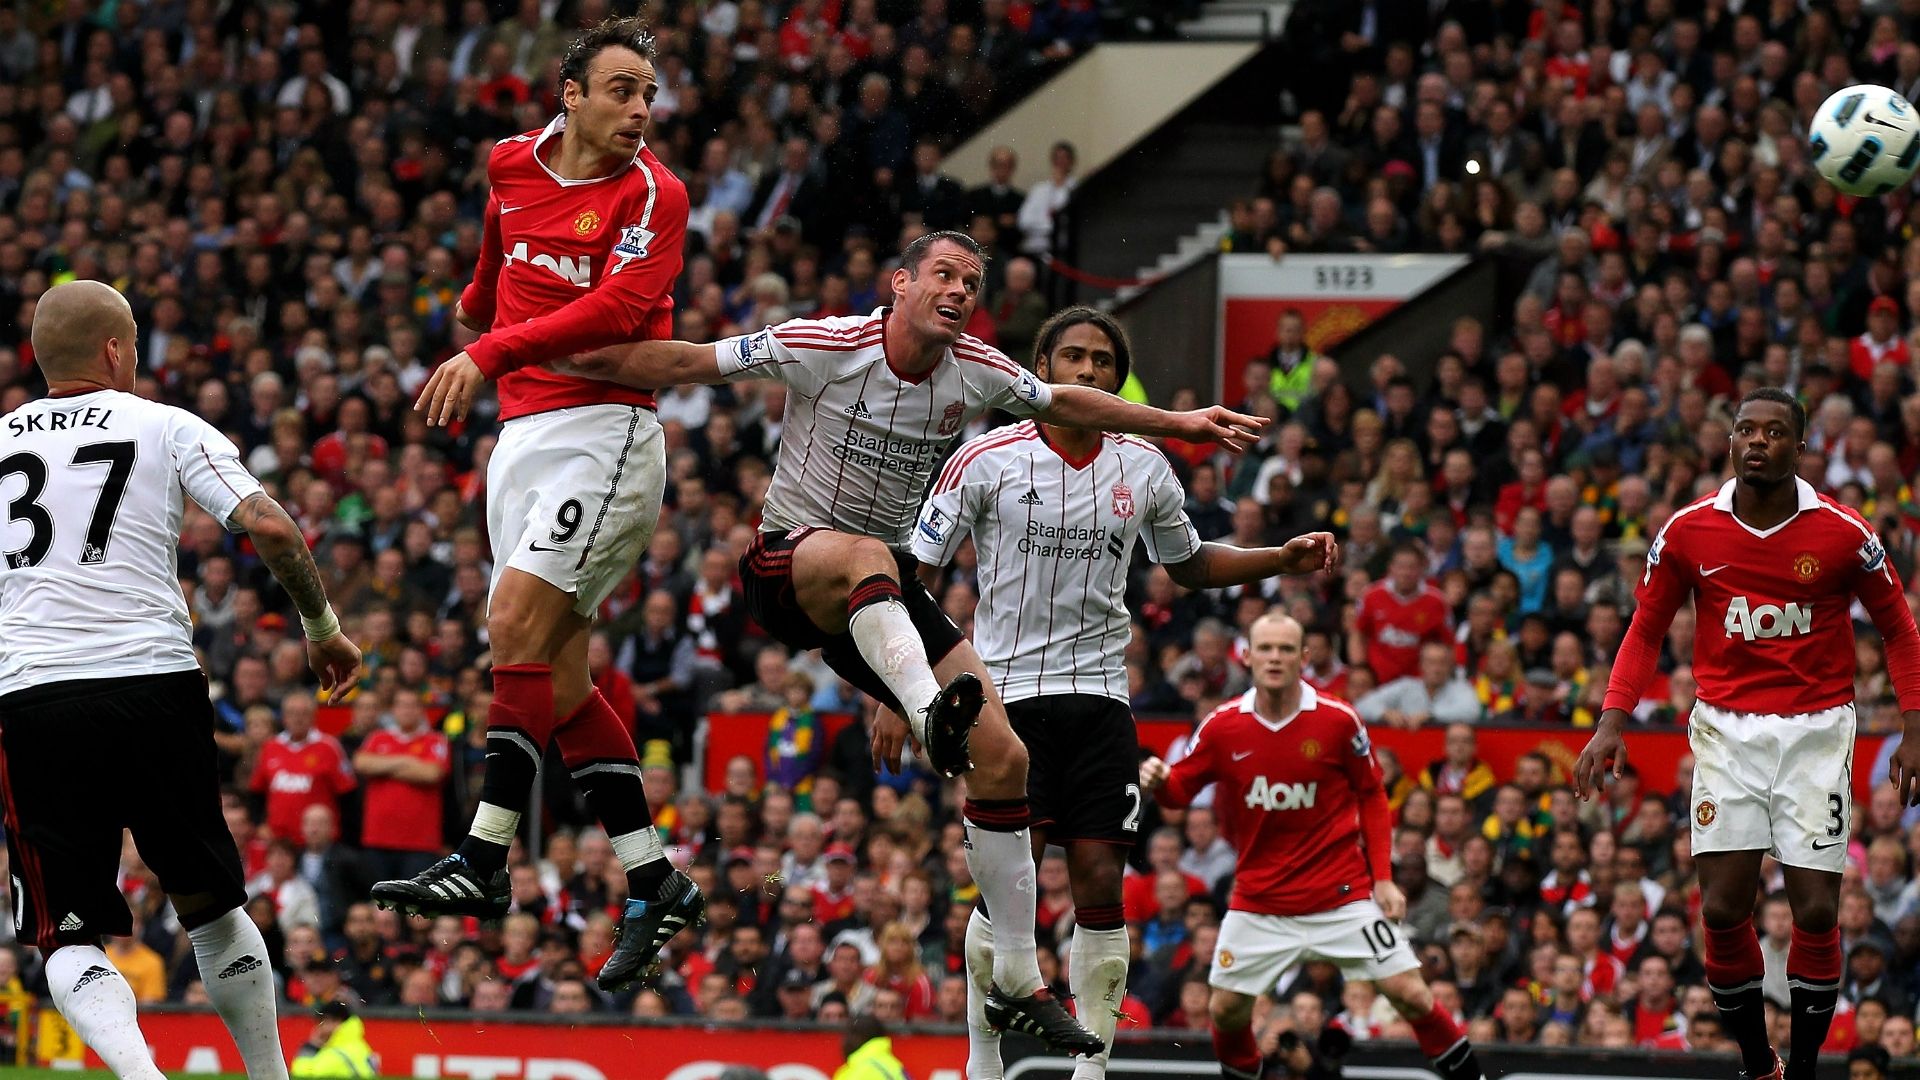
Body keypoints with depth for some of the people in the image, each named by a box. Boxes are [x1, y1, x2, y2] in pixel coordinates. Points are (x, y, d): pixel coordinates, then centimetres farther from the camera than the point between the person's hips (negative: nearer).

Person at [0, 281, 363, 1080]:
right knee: (212, 908, 19)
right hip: (154, 684, 0)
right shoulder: (167, 428, 8)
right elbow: (270, 530, -2)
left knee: (68, 942, 3)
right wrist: (321, 627, 12)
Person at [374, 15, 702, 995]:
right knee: (556, 675, 5)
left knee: (516, 628, -18)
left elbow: (616, 309, -26)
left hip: (604, 430, -7)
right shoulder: (516, 167, 9)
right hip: (522, 435, 7)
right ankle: (654, 884, 9)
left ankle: (484, 862, -19)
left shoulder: (652, 195, -11)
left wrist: (492, 353, -33)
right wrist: (475, 303, 49)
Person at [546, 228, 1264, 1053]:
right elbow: (680, 364, -13)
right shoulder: (824, 347, -15)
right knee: (869, 558, -43)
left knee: (1003, 758, -5)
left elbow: (1064, 403, 19)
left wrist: (1180, 424, 20)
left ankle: (1018, 985, 4)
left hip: (886, 600, 6)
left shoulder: (975, 374, 1)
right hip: (788, 564, -6)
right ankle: (933, 714, -69)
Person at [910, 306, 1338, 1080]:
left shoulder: (1143, 469, 7)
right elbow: (918, 576, -1)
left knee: (1100, 883, -3)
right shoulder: (988, 461, -5)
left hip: (1100, 697, 3)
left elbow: (1190, 565, 23)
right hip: (1009, 693, -3)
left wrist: (1286, 560, 9)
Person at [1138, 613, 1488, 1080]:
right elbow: (1180, 791, 4)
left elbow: (1371, 796, 2)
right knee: (1226, 1009, -1)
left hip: (1342, 894, -2)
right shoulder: (1222, 727, -6)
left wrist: (1382, 877, -4)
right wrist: (1158, 782, -21)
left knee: (1410, 994, -8)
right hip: (1259, 898, 2)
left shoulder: (1338, 721, -9)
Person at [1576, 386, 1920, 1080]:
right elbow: (1646, 630, 9)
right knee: (1723, 910, -6)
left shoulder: (1843, 533, -6)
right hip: (1727, 729, 1)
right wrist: (1612, 721, -2)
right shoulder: (1688, 532, -2)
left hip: (1816, 730, -1)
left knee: (1816, 911, -7)